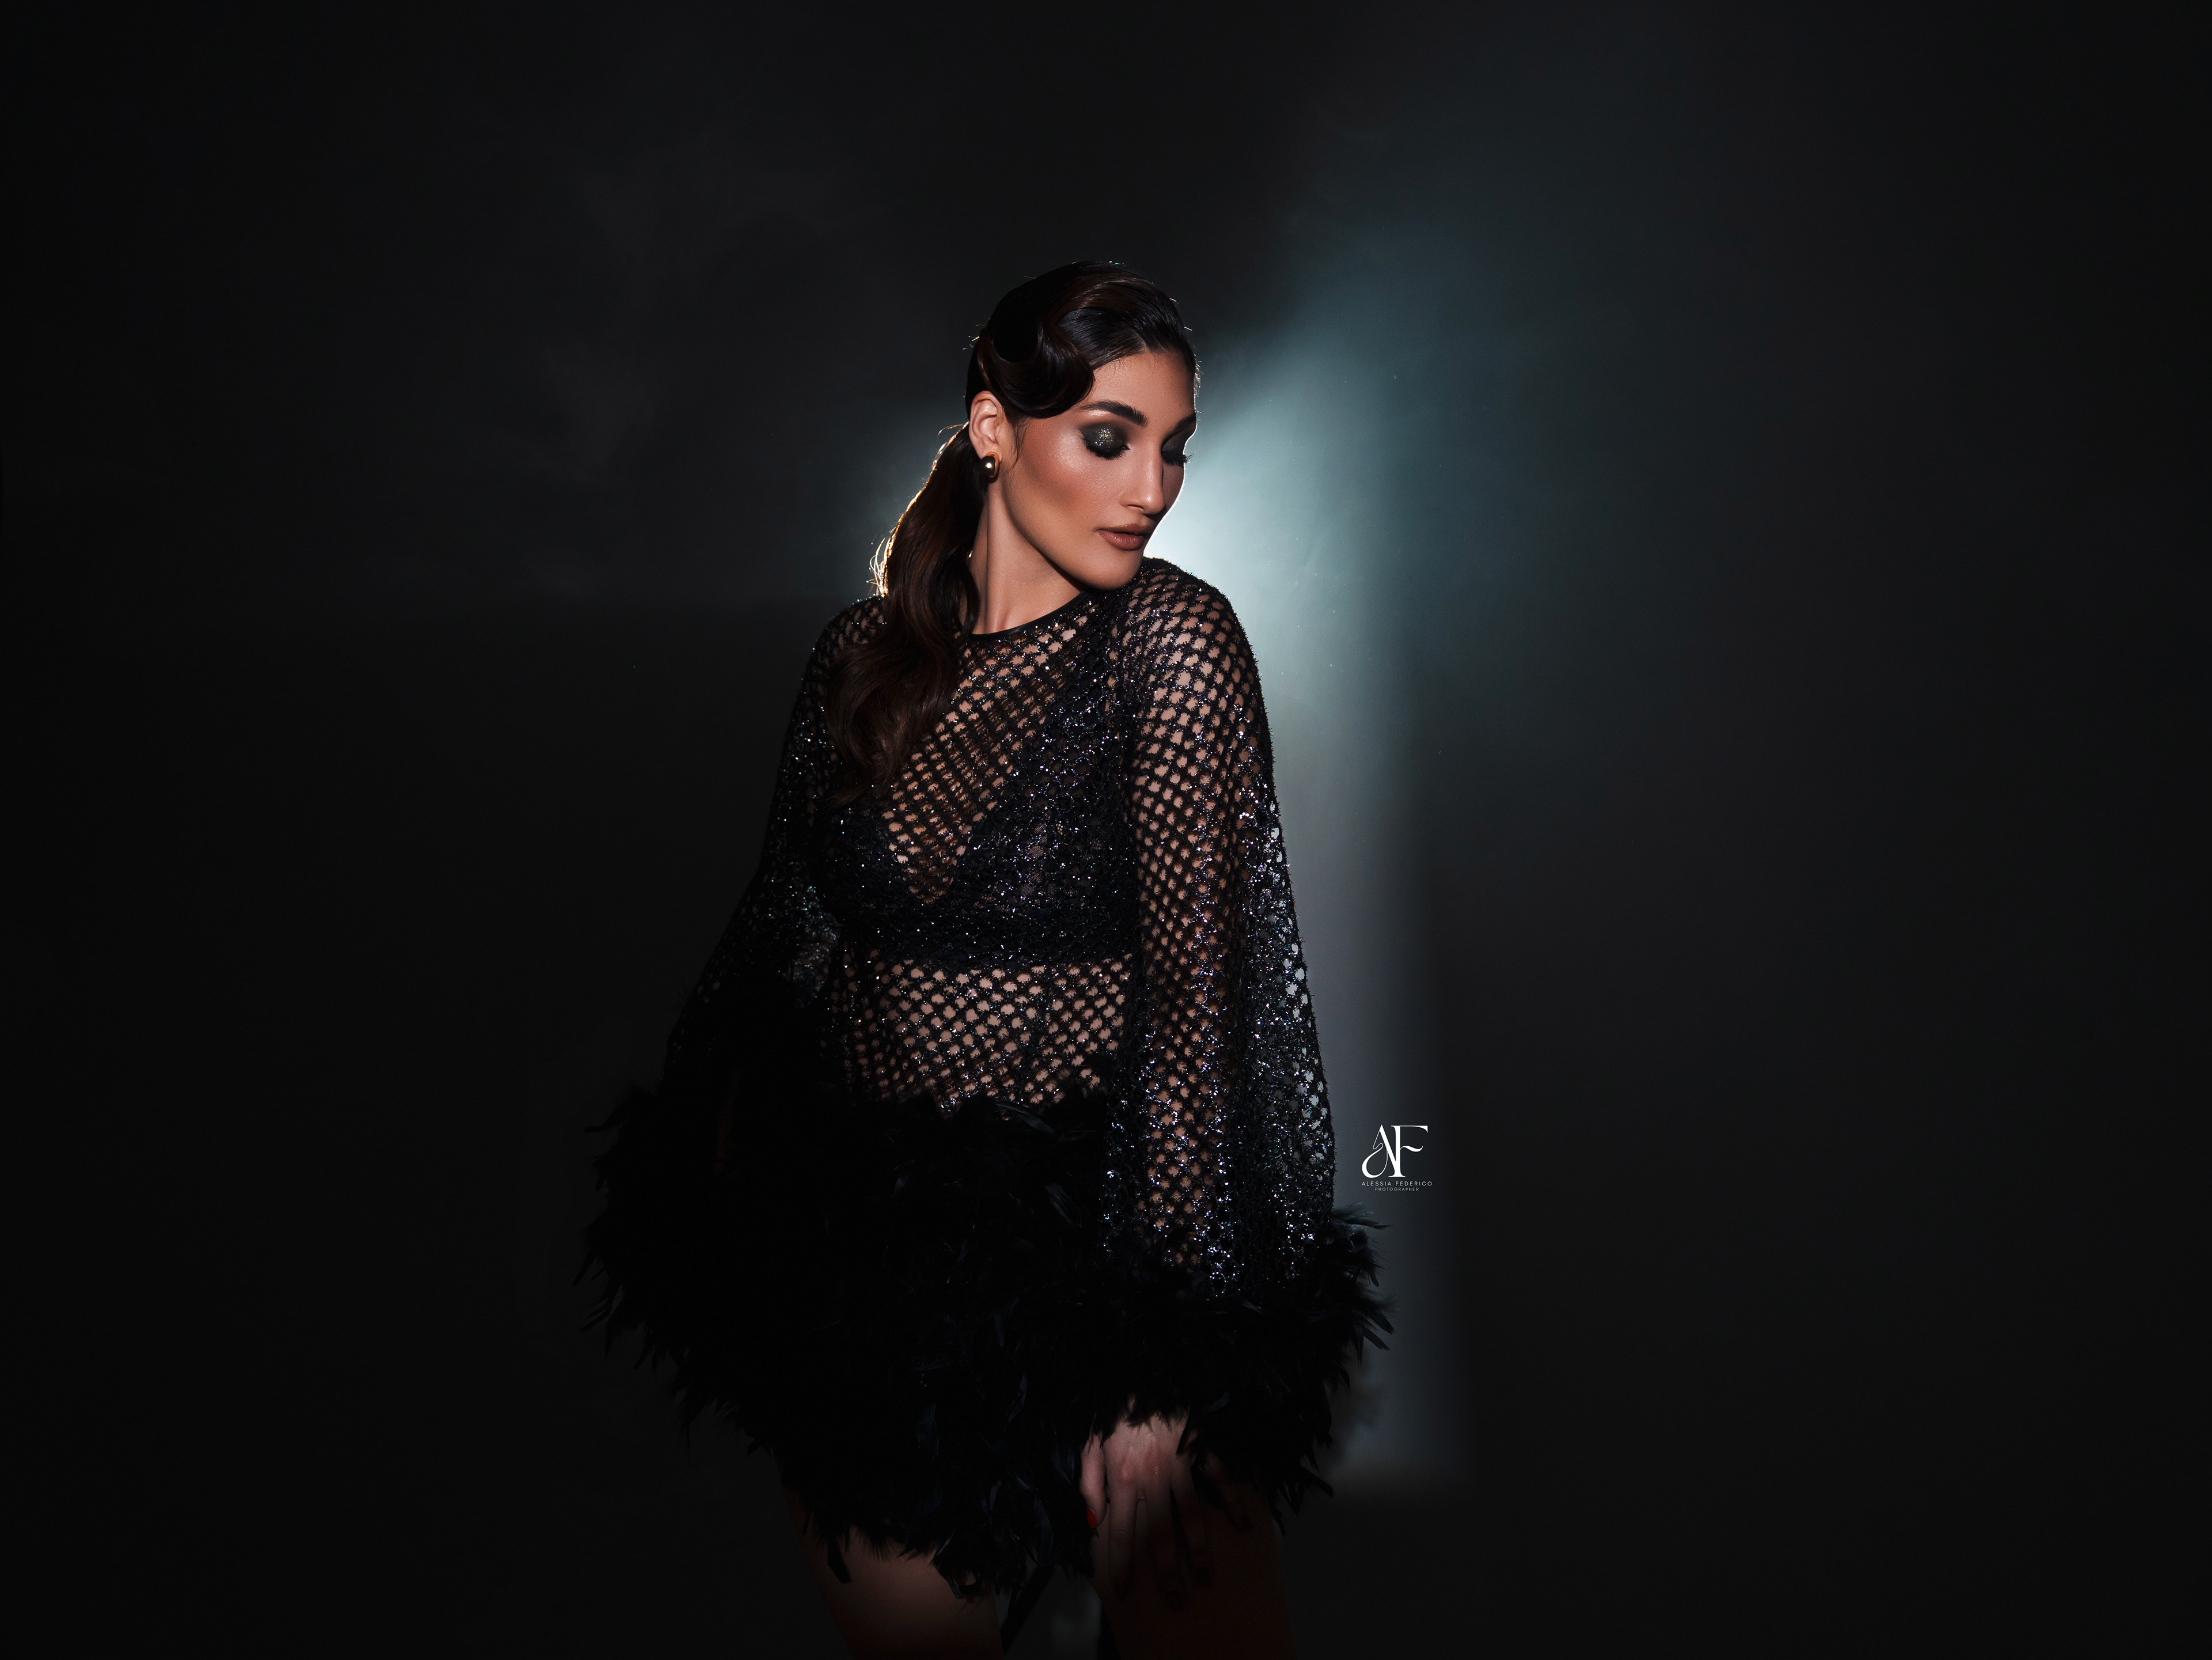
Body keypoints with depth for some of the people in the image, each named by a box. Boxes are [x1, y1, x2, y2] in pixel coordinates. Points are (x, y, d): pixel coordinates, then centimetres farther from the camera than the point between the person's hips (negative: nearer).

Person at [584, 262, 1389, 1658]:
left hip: (1082, 1229, -3)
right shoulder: (865, 653, 2)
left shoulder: (1172, 641, -11)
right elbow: (791, 929, 11)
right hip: (852, 1224, 3)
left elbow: (1198, 996, -15)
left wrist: (1158, 1354, -18)